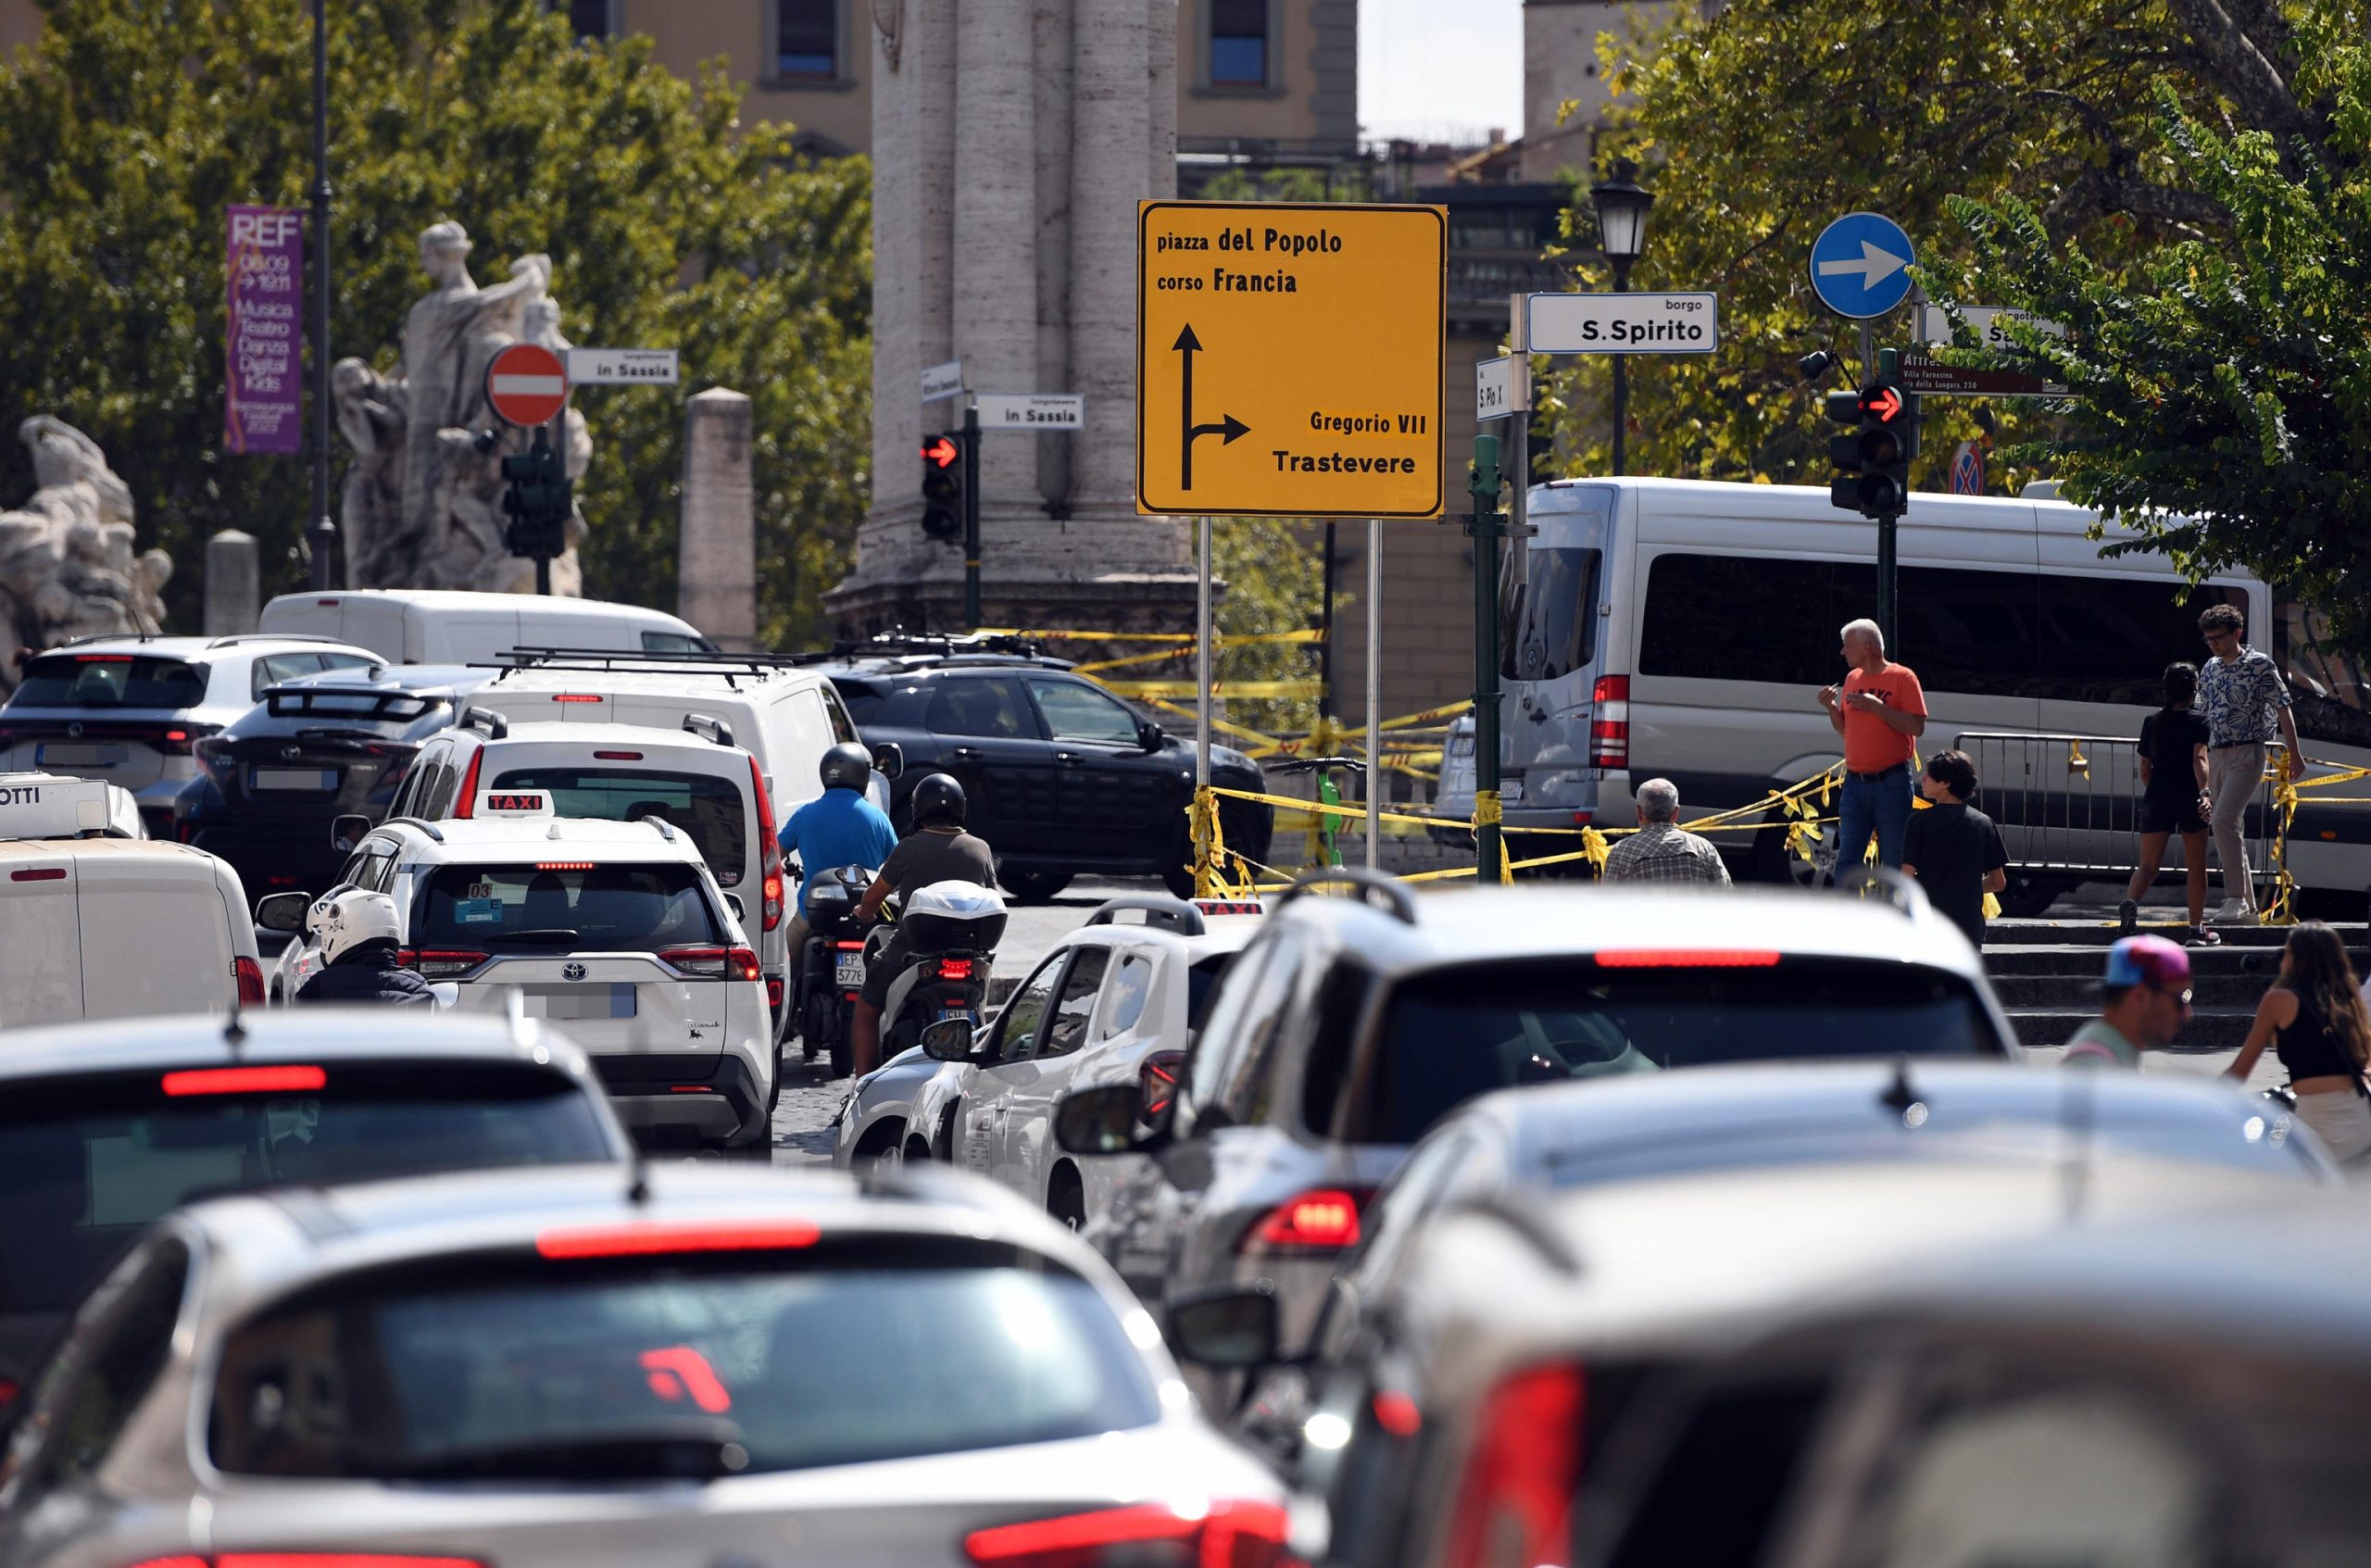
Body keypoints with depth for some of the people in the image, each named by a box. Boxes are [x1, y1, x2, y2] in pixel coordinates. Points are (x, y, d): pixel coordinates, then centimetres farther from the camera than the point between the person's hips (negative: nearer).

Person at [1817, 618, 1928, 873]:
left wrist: (1878, 707, -19)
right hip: (1855, 782, 6)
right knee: (1847, 860, -1)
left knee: (1893, 863, -1)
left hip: (1891, 784, -6)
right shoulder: (1852, 678, 13)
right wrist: (1831, 707, 1)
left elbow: (1917, 727, -13)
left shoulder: (1902, 677, -6)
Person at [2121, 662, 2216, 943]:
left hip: (2156, 796, 3)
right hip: (2188, 798, -3)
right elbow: (2199, 759, -18)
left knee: (2148, 865, 1)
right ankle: (2197, 927, 13)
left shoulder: (2151, 722, 11)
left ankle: (2131, 902, -29)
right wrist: (2205, 793, -28)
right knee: (2195, 866, 9)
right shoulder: (2197, 723, -2)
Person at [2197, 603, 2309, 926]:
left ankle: (2236, 898, -21)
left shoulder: (2259, 664, -6)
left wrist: (2294, 754, -9)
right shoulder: (2210, 669, 13)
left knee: (2224, 819, -22)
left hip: (2246, 754, -7)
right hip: (2216, 755, 7)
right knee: (2230, 827, 6)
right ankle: (2247, 908, 11)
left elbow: (2283, 709, -6)